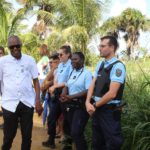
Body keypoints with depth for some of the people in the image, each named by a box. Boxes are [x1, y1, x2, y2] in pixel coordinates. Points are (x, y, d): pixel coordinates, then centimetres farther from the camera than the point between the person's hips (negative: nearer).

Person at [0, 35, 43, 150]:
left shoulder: (30, 60, 2)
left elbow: (36, 81, 5)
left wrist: (38, 101, -1)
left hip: (28, 103, 1)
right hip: (9, 104, -1)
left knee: (27, 135, 11)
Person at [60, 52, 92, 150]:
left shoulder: (87, 74, -11)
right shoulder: (71, 73, 12)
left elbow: (88, 91, -20)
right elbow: (67, 86, 14)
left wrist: (70, 97, -23)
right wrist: (64, 96, -9)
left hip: (81, 106, -8)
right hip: (70, 105, 8)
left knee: (76, 133, -13)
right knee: (74, 132, 14)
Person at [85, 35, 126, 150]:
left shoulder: (118, 66, -16)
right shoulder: (100, 64, 9)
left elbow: (112, 93, -21)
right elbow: (92, 85, 6)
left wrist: (95, 105, -10)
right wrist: (88, 102, -10)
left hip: (110, 111, -8)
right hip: (97, 109, 8)